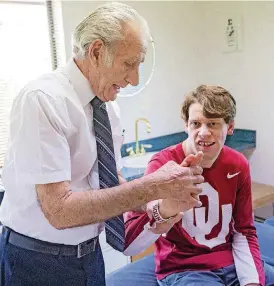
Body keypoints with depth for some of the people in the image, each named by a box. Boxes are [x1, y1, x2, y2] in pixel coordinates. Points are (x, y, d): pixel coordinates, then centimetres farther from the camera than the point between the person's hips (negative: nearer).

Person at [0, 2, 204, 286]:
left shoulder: (108, 105, -1)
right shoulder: (42, 99, -23)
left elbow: (111, 181, 6)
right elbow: (59, 209, -27)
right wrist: (152, 187, -27)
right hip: (39, 261, -6)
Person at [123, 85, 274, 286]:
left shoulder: (238, 165, -4)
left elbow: (244, 231, 7)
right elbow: (127, 245, -29)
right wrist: (164, 210, -48)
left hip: (232, 262, 5)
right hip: (182, 269, -4)